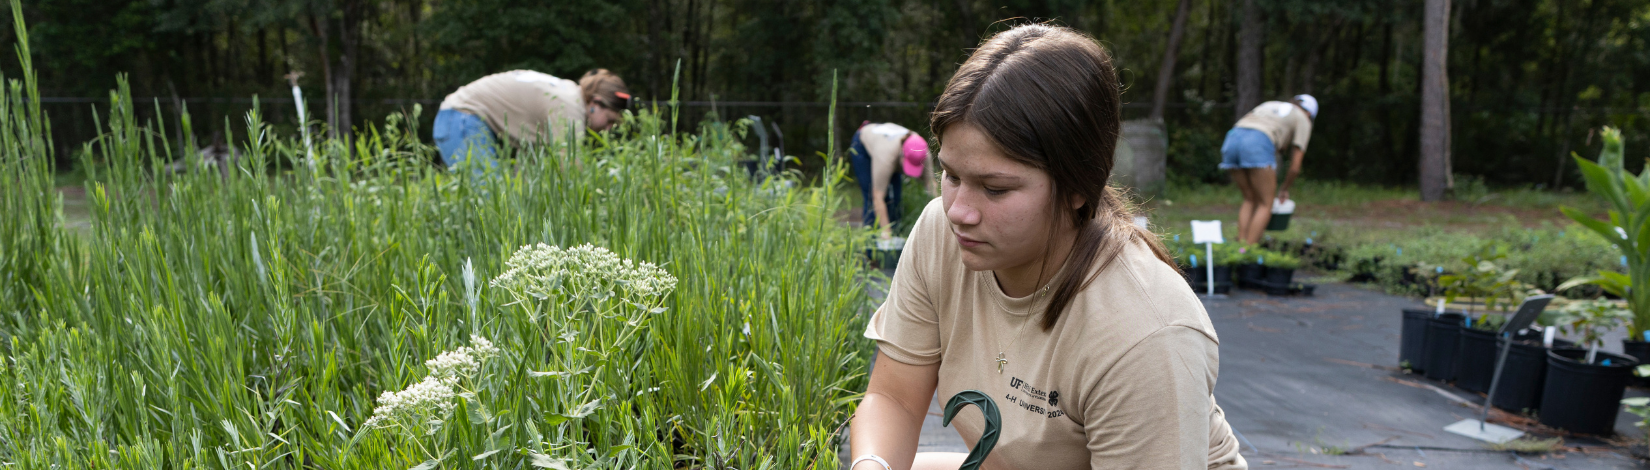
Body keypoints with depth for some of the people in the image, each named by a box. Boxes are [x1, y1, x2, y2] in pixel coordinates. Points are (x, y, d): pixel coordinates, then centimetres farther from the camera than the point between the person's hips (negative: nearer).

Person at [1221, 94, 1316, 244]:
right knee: (1266, 204, 5)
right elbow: (1295, 166, 16)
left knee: (1250, 199, 19)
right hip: (1258, 146, -6)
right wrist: (1285, 189, 31)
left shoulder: (1268, 105, 39)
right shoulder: (1303, 120, 23)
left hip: (1232, 141, 6)